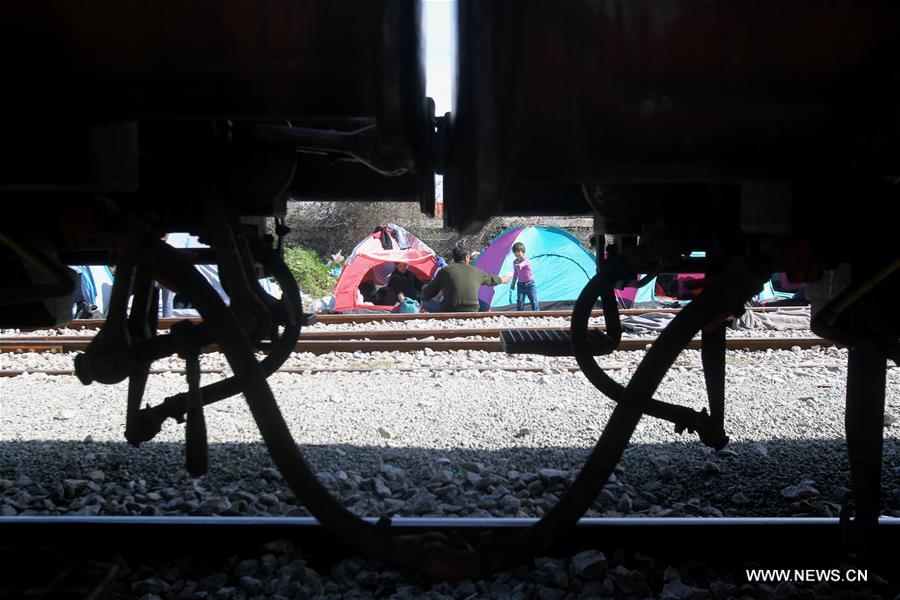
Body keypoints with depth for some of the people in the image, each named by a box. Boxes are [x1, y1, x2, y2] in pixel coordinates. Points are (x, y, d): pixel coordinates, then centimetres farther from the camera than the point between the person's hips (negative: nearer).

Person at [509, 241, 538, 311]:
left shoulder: (525, 259, -15)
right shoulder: (515, 262, 4)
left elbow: (525, 262, -42)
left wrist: (521, 264, -66)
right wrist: (513, 284, 21)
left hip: (530, 284, -4)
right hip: (521, 284, 4)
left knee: (534, 301, -1)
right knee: (519, 301, -5)